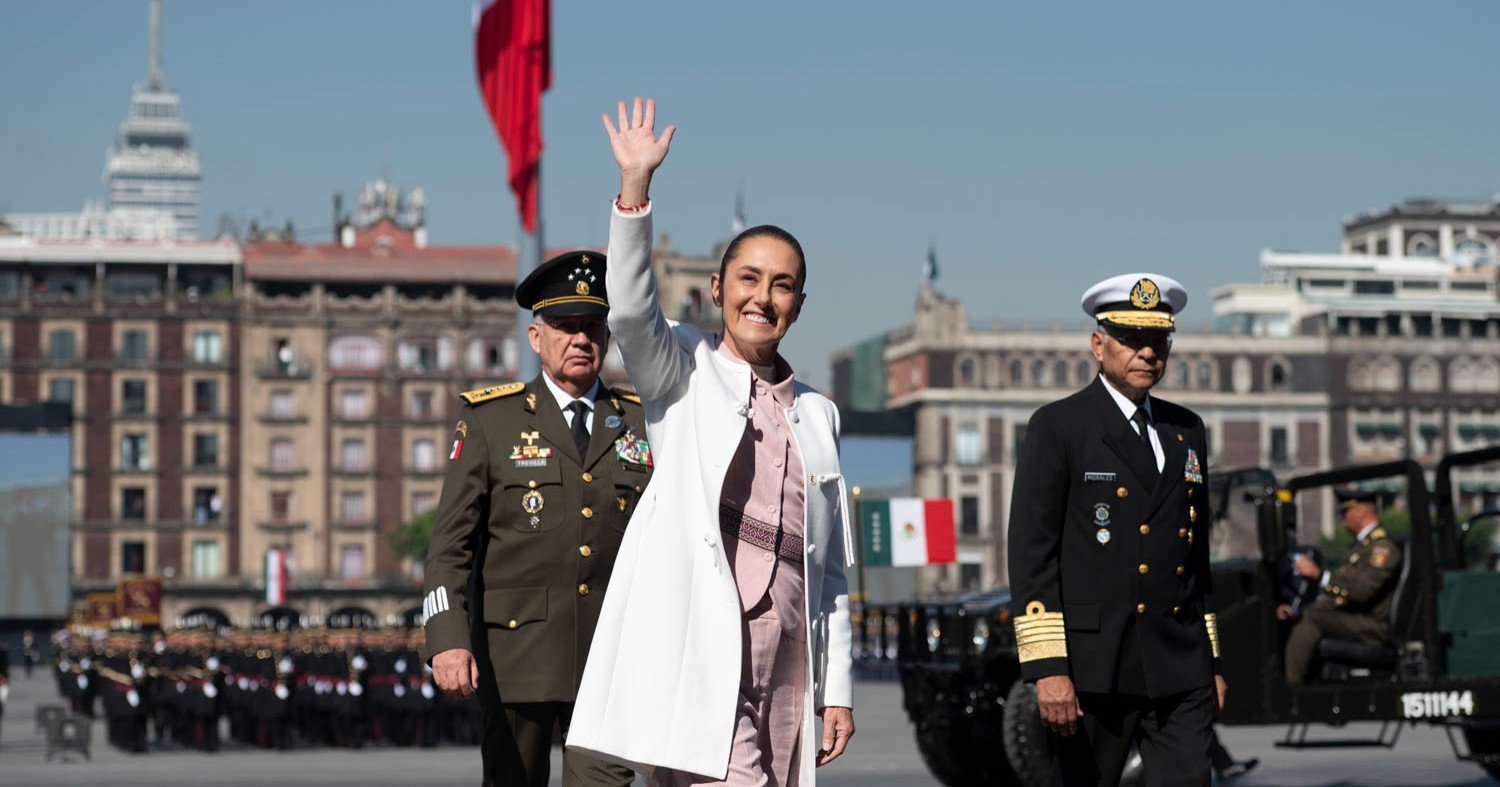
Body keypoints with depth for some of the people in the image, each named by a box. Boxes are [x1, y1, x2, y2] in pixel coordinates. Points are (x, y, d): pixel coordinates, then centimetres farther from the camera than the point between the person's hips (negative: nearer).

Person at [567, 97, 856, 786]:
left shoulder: (817, 414, 20)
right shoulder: (684, 371, 9)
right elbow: (631, 310, -14)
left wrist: (838, 688, 14)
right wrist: (635, 185, -24)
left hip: (784, 669, 5)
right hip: (699, 654, -5)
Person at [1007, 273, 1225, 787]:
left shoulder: (1187, 431, 16)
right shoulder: (1057, 429, -2)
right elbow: (1031, 555, -9)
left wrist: (1211, 660, 18)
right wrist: (1047, 667, -16)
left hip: (1181, 670, 5)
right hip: (1091, 665, -4)